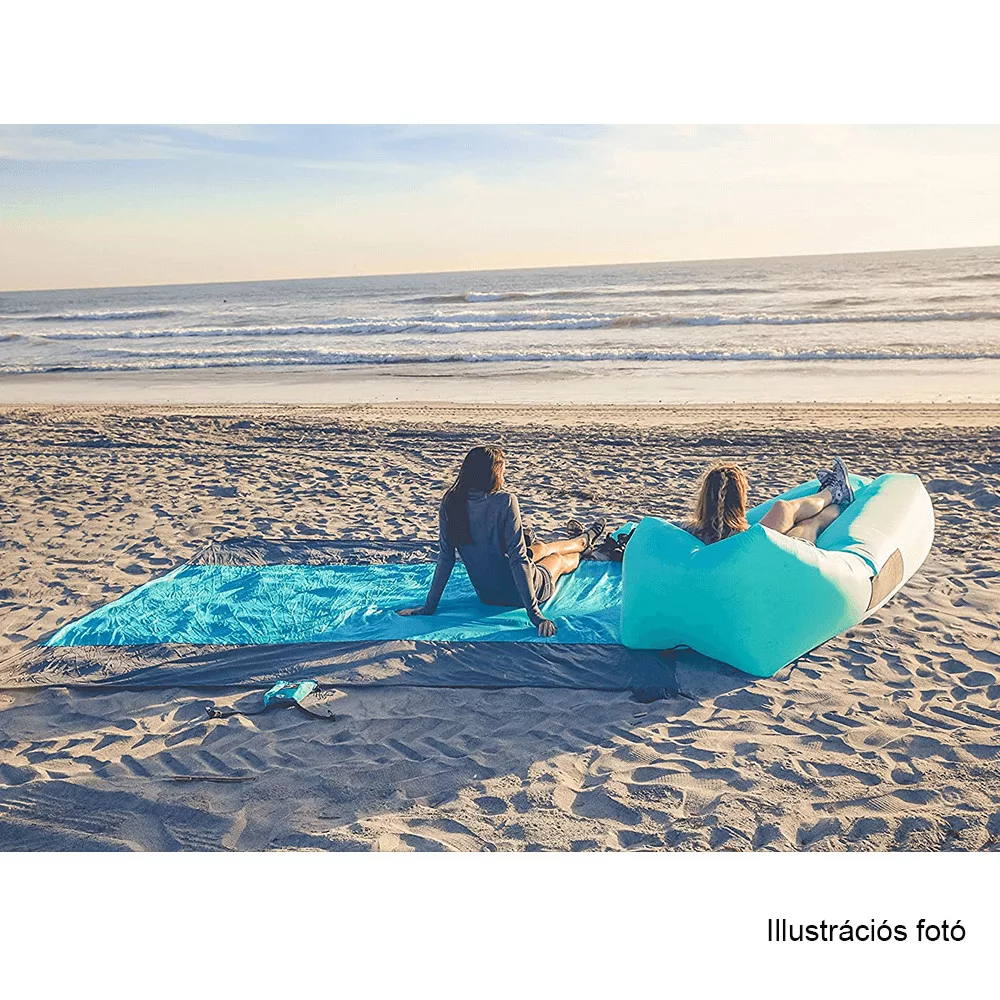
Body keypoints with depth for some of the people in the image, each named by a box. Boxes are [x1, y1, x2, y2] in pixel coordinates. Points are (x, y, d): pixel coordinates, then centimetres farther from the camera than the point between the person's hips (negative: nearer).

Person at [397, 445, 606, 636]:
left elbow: (445, 559, -11)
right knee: (559, 558, 30)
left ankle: (583, 541, 66)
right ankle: (585, 540, 67)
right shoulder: (505, 502, -27)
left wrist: (429, 606, -2)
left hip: (485, 594, 5)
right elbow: (517, 558, -27)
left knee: (542, 547, 33)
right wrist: (534, 613, -23)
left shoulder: (450, 503, -13)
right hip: (517, 592, -5)